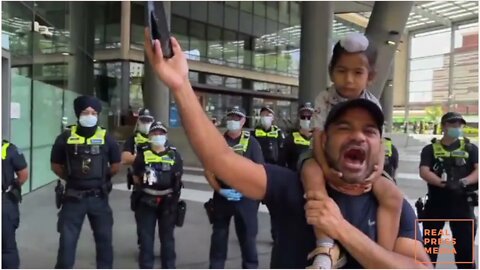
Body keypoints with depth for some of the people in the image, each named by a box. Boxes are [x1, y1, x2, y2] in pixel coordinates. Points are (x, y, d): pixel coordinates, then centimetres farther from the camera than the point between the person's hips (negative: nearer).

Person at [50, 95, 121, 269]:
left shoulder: (106, 138, -1)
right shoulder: (66, 137, -4)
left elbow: (116, 165, 9)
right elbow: (56, 165, 7)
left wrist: (101, 178, 9)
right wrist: (72, 178, 6)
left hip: (99, 197, 1)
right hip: (73, 197, -1)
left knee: (104, 238, 12)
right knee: (67, 239, 4)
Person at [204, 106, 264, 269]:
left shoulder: (251, 143, -1)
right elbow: (208, 170, 4)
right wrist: (219, 190, -9)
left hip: (245, 197, -2)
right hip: (221, 197, 2)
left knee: (247, 236, 3)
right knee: (219, 235, 11)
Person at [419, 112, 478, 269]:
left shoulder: (470, 148, 9)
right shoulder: (431, 149, 5)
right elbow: (424, 172, -9)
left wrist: (464, 182, -22)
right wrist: (444, 183, -24)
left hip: (462, 203, 1)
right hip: (436, 202, 0)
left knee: (465, 246, 3)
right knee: (429, 244, 9)